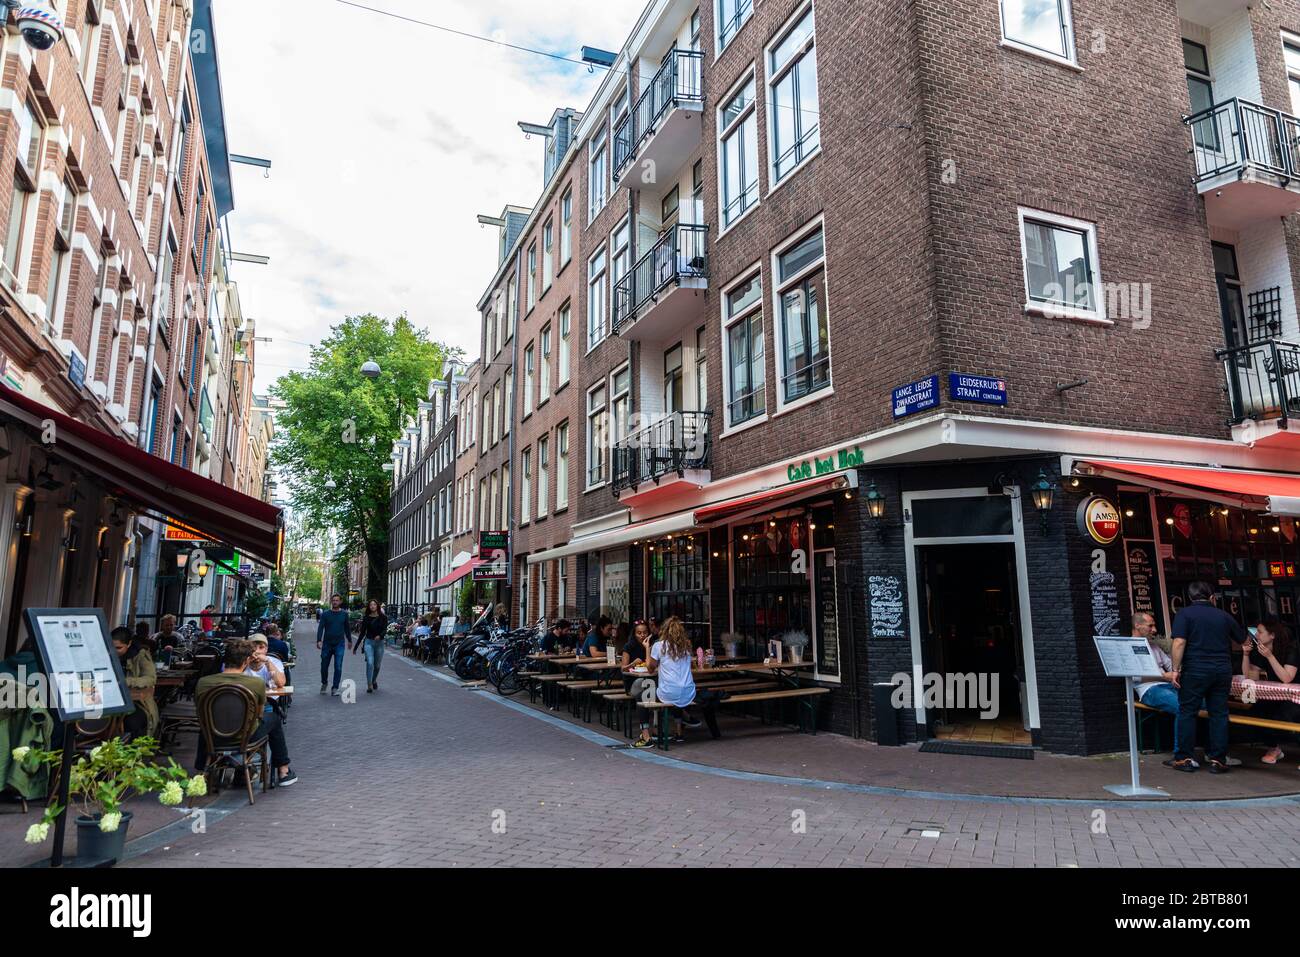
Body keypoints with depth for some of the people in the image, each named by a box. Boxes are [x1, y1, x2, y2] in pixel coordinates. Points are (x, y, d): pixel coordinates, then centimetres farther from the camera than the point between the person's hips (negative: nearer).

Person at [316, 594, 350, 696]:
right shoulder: (325, 614, 0)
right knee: (324, 666, 9)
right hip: (327, 644, 0)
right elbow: (320, 628, -5)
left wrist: (349, 640, 21)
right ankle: (324, 683, 34)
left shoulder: (344, 614, 4)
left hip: (339, 644, 0)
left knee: (338, 667, -5)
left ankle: (335, 688, 4)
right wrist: (319, 640, -18)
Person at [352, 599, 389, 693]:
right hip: (369, 642, -1)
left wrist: (380, 636, -30)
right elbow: (362, 632, 7)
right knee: (370, 663, -17)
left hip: (379, 643, 1)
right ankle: (369, 685, -13)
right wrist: (355, 647, 8)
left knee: (377, 665, 10)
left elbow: (385, 630, -8)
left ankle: (374, 681, 36)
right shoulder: (366, 618, 3)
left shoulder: (383, 617, 1)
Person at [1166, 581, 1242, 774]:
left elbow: (1179, 643, -15)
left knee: (1187, 713, 3)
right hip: (1222, 671, 4)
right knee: (1219, 714, 8)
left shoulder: (1185, 614, -4)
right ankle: (1218, 760, 9)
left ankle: (1184, 758, 4)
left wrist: (1176, 669, -10)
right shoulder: (1224, 616, 9)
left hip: (1195, 671, -4)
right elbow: (1243, 641, 21)